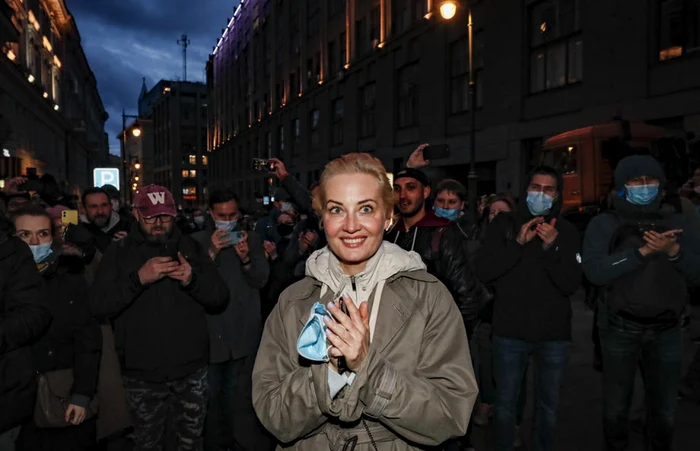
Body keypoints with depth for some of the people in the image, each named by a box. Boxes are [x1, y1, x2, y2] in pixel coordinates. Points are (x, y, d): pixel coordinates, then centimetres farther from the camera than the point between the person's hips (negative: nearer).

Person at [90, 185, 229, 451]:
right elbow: (98, 307, -9)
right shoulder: (119, 254, 1)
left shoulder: (191, 248, 4)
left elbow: (220, 299, 0)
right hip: (142, 374, -1)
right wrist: (138, 279, -22)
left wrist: (193, 280, -18)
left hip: (191, 370, 1)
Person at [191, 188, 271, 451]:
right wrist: (212, 253, -18)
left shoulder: (251, 240, 9)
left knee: (242, 395, -1)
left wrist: (246, 259, -18)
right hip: (210, 330, 0)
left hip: (244, 332, 0)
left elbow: (261, 281, 0)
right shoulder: (198, 241, 6)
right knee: (212, 394, 9)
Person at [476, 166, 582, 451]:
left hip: (554, 334, 1)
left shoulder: (566, 231, 1)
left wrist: (552, 247, -20)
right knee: (505, 403, 11)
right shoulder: (504, 224, -1)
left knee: (548, 405, 16)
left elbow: (571, 284, -8)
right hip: (510, 332, -1)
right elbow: (483, 272, -11)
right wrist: (518, 243, -18)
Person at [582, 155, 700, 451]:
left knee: (664, 410, 15)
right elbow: (595, 271, -20)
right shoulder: (605, 224, -5)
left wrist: (673, 251, -20)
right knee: (616, 407, 12)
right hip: (620, 328, -2)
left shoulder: (676, 221, 4)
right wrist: (643, 251, -25)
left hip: (666, 329, 2)